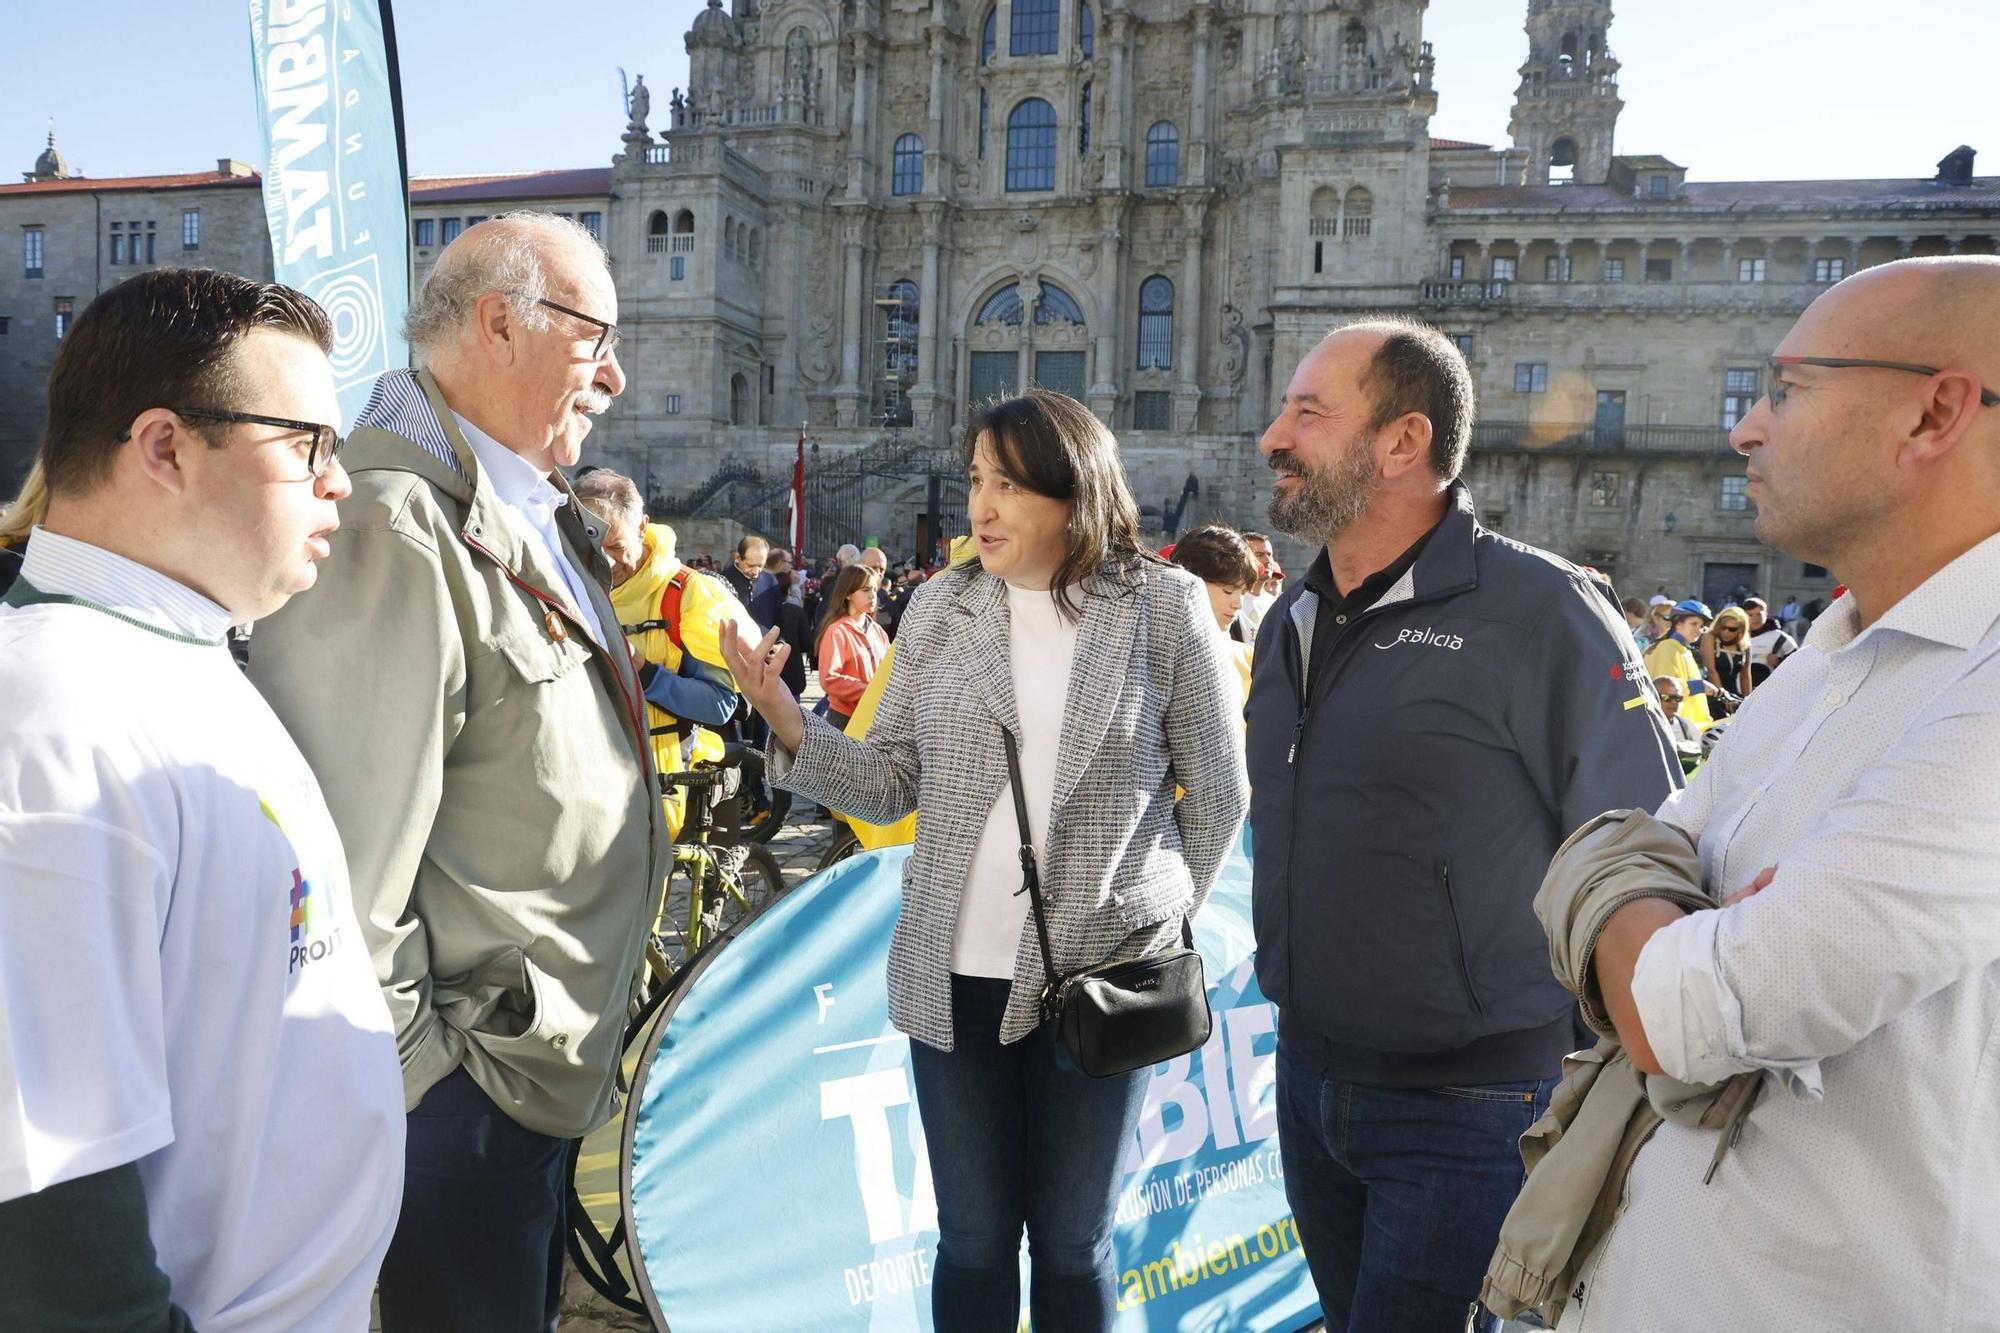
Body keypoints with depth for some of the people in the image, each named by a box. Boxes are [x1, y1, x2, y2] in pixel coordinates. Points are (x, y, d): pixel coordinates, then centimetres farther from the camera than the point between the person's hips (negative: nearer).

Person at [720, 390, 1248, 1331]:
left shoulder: (1164, 608, -5)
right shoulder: (940, 608, 1)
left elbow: (1219, 794, 2)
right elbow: (890, 785, 2)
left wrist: (1160, 921, 4)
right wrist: (789, 724, -13)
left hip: (1101, 975, -2)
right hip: (954, 976, 2)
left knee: (1074, 1242, 14)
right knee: (973, 1238, 14)